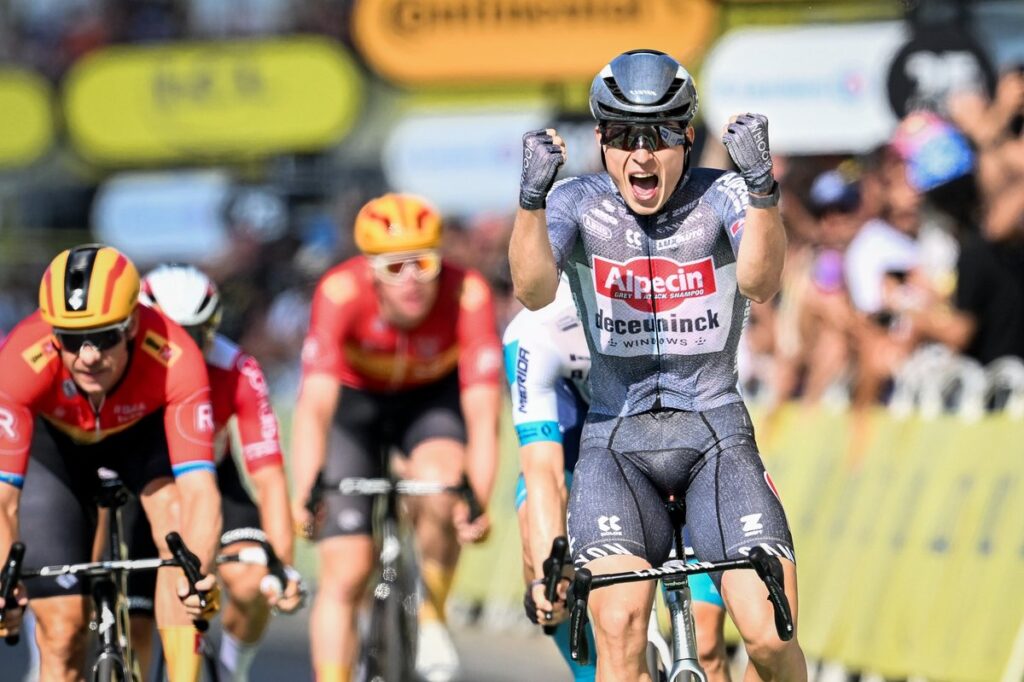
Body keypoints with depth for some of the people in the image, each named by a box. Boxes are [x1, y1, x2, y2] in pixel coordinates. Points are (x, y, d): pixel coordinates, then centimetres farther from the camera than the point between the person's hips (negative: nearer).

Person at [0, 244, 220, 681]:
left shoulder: (174, 360, -40)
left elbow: (198, 489, -45)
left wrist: (198, 570, -64)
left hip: (141, 429, 0)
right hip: (52, 438, 0)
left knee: (176, 516, -31)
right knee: (62, 628, -5)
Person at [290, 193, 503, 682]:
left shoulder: (467, 295, -32)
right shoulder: (341, 293, -34)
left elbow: (482, 414, -36)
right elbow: (314, 406, -41)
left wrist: (478, 504, -50)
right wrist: (304, 496, -55)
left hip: (432, 398, 0)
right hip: (356, 402, 0)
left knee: (439, 483, -31)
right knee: (345, 572, -7)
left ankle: (432, 621, -8)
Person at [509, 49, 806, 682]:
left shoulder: (720, 197, -6)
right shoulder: (579, 203, -3)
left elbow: (760, 282, -27)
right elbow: (534, 290, -23)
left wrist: (762, 186, -44)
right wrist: (532, 196, -40)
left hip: (715, 433, 0)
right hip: (617, 439, 0)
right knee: (620, 629, -23)